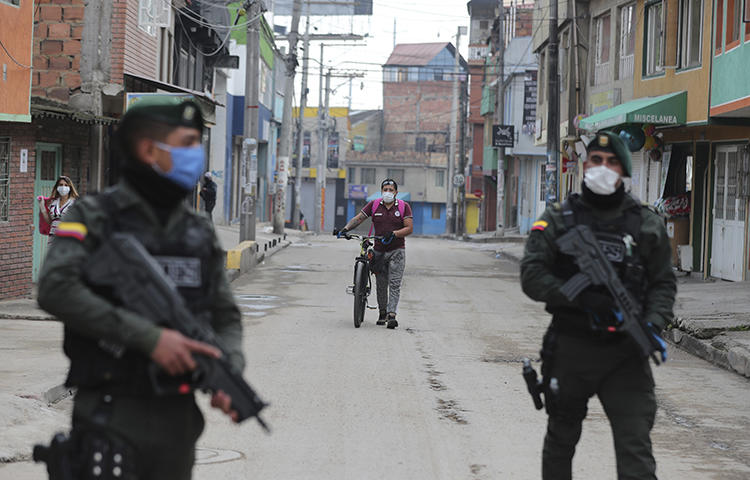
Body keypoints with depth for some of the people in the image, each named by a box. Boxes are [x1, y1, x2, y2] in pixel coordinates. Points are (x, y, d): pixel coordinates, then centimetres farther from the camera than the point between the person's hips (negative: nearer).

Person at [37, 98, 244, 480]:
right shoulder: (95, 216, -4)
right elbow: (56, 289, -19)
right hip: (112, 416, -5)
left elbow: (225, 316, 15)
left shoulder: (200, 231, 13)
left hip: (177, 417, 6)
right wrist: (150, 337, -23)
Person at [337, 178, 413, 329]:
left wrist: (394, 234, -23)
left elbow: (409, 228, -7)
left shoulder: (404, 206, 0)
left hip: (397, 250, -2)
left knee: (394, 284, -11)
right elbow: (359, 218, 3)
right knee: (381, 284, 8)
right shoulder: (374, 205, 5)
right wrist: (346, 229, -14)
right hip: (379, 251, 2)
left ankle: (392, 314, -17)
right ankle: (382, 312, 23)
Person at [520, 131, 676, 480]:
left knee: (636, 450, -9)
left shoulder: (647, 224, 7)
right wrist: (583, 298, -20)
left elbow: (663, 283, 9)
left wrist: (654, 323, -11)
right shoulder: (558, 219, 3)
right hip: (571, 348, 0)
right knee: (561, 440, 17)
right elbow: (532, 276, -7)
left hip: (626, 353, 0)